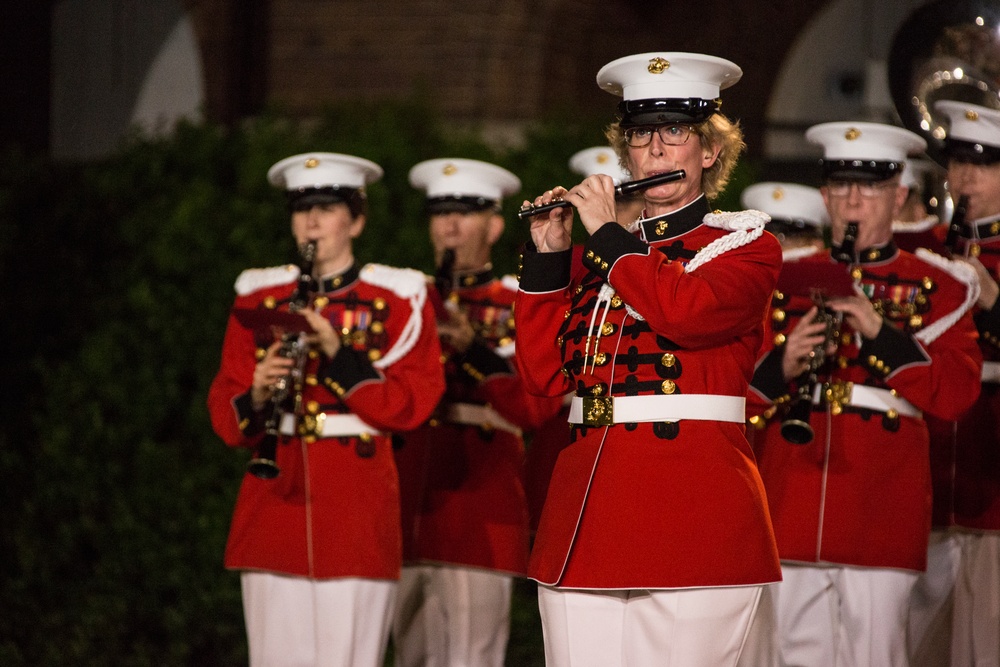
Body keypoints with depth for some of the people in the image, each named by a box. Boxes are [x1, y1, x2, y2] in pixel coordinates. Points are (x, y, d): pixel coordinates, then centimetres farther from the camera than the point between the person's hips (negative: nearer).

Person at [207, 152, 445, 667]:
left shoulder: (396, 297, 4)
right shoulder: (259, 298, 12)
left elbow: (411, 405, -5)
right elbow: (224, 416, 10)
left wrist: (339, 353, -16)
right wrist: (256, 398, -12)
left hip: (357, 506, -3)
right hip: (276, 502, 3)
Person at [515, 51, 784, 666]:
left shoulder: (748, 246, 3)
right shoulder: (597, 257, 18)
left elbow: (683, 312, -18)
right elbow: (545, 373, 10)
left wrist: (607, 233, -7)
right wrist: (547, 256, 5)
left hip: (696, 500, -5)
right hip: (587, 501, 5)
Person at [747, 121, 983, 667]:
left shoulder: (933, 286, 8)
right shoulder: (787, 281, 15)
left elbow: (956, 395, -4)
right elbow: (742, 390, 13)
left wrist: (882, 332, -15)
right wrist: (783, 365, -9)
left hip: (882, 511, -2)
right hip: (791, 509, 2)